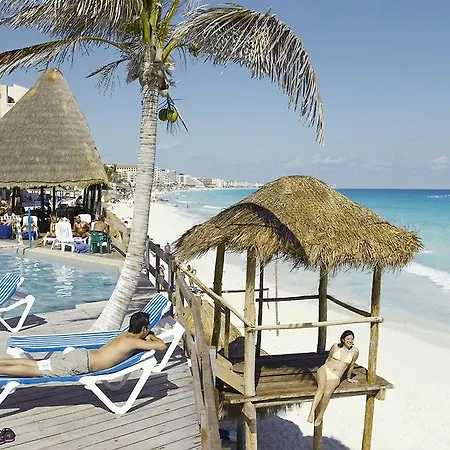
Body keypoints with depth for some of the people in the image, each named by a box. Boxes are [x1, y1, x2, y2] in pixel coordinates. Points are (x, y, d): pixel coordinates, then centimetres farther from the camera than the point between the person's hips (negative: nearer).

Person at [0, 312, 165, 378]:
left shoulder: (125, 334, 13)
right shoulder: (134, 341, -12)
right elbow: (161, 346, -18)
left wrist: (146, 339, 18)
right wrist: (153, 338, 3)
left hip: (80, 355, 8)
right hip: (81, 363, -8)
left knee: (35, 365, 10)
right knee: (33, 370, -8)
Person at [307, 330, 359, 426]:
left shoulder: (355, 351, 5)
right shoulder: (335, 347, 6)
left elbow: (351, 366, 18)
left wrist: (348, 378, 29)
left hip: (335, 378, 0)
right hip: (325, 370, 0)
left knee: (327, 393, -32)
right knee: (321, 387, -34)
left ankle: (319, 416, -18)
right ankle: (311, 413, -43)